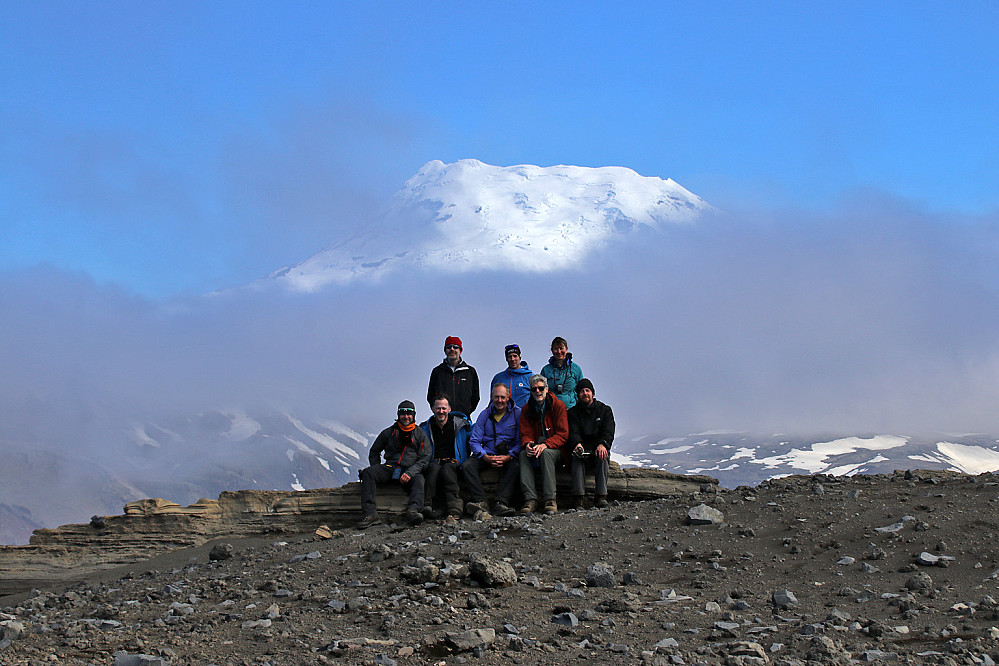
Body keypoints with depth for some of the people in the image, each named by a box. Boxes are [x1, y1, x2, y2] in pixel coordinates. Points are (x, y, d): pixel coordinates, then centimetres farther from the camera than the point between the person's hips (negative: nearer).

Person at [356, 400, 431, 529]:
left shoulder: (420, 435, 11)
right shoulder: (388, 433, 16)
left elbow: (425, 458, 1)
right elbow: (374, 452, 25)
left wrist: (410, 472, -16)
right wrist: (377, 471, 6)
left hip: (411, 471, -2)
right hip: (389, 469, 2)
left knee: (419, 480, -36)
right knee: (368, 473, -26)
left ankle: (412, 510, -60)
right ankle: (370, 513, -39)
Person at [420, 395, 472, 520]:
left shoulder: (461, 424, 7)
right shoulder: (425, 428, 11)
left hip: (454, 462, -1)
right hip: (434, 462, 1)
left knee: (447, 469, -37)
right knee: (434, 468, -36)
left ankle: (454, 510, -50)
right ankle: (427, 505, -52)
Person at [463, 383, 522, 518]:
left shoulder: (517, 413, 2)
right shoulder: (485, 414, 9)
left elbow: (520, 441, -2)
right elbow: (474, 441, 4)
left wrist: (508, 457, -20)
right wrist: (486, 457, -15)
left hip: (508, 456, -2)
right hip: (487, 455, 3)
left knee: (516, 467, -36)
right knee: (466, 465, -25)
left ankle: (501, 503, -45)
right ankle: (480, 502, -39)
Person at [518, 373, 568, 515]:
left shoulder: (558, 405, -4)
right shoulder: (526, 410, 9)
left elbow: (563, 435, -11)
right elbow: (525, 434, 5)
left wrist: (545, 445, -29)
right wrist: (527, 444, -21)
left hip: (556, 450, -4)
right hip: (536, 448, 4)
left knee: (545, 453, -36)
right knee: (523, 454, -28)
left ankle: (550, 500, -39)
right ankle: (530, 500, -36)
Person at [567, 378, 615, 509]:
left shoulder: (605, 410, 11)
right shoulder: (573, 412, 12)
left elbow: (608, 432, -4)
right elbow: (573, 433, -5)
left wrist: (602, 444, -27)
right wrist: (577, 444, -29)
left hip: (599, 448, 0)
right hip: (583, 448, 0)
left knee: (602, 455, -34)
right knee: (577, 455, -34)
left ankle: (600, 496, -40)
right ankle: (577, 497, -42)